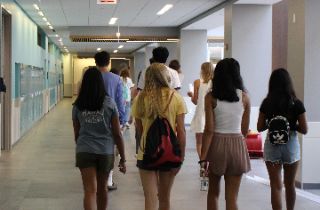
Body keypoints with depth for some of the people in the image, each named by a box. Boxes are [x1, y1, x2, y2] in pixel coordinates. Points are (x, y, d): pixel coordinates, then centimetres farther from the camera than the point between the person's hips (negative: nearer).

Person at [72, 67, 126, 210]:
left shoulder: (78, 106, -1)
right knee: (102, 188, 20)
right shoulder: (109, 103, -6)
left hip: (84, 151, 0)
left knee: (90, 191, -3)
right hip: (106, 151, 0)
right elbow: (117, 134, -4)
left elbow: (76, 134, 10)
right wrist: (123, 159, 3)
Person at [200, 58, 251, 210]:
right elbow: (244, 130, 6)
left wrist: (203, 158, -9)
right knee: (232, 198, 3)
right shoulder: (244, 97, 0)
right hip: (237, 145, 0)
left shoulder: (211, 97, -5)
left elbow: (209, 130, -11)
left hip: (216, 145, 0)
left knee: (213, 192, 20)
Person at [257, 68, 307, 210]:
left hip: (272, 146, 0)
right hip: (291, 145, 1)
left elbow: (260, 127, -2)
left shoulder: (266, 103, -6)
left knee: (276, 186, 2)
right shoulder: (297, 104, -7)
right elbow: (304, 130, -6)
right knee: (290, 185, 18)